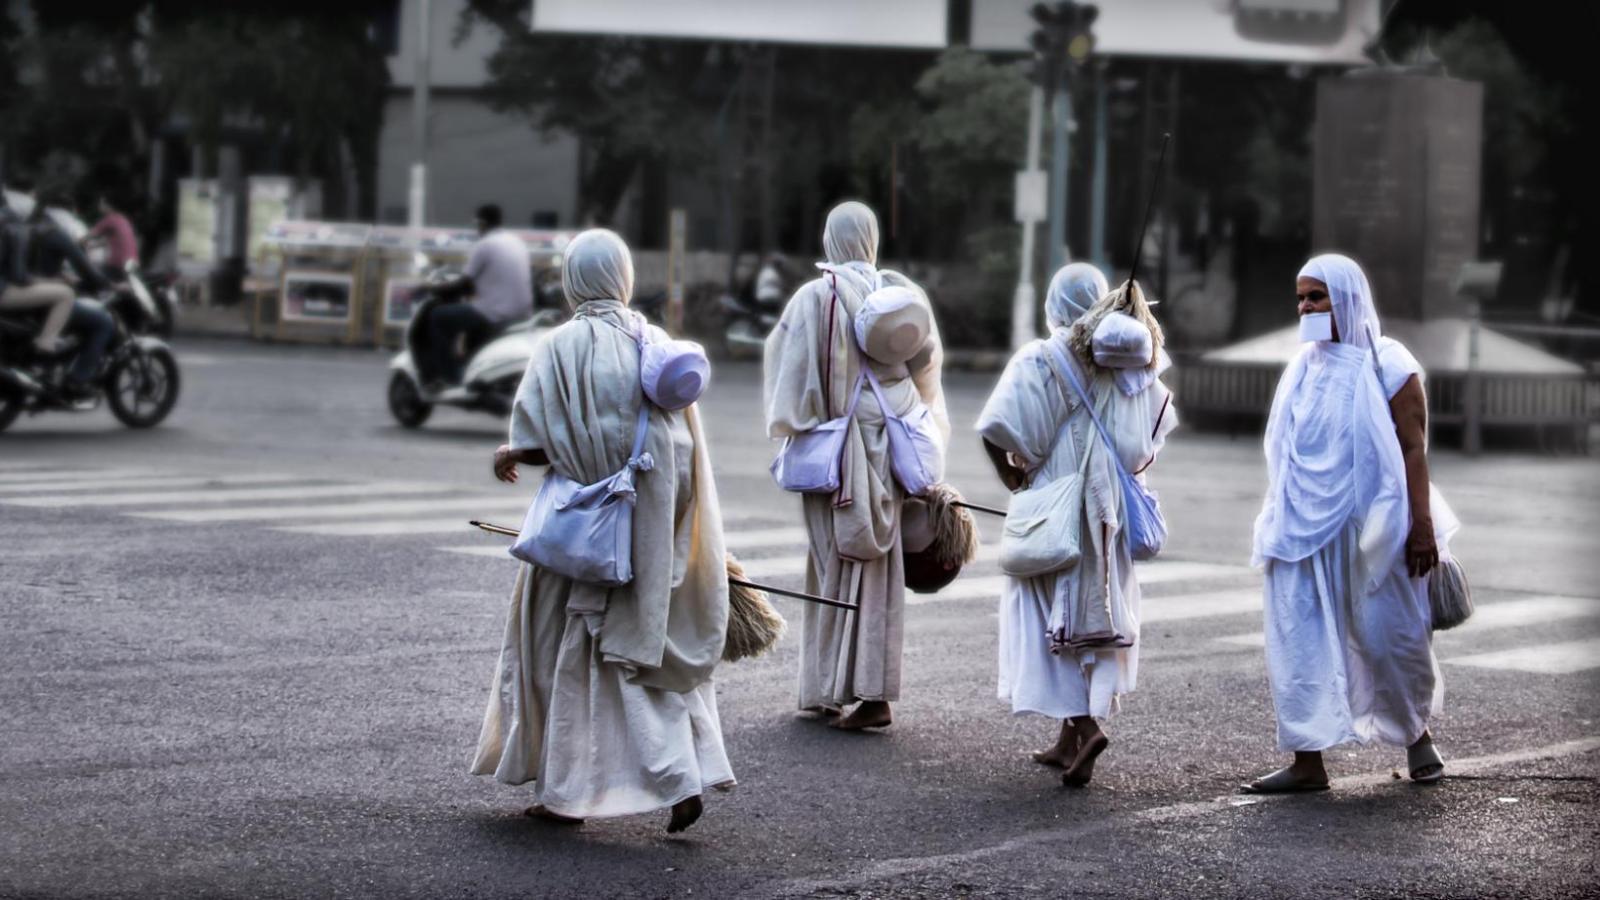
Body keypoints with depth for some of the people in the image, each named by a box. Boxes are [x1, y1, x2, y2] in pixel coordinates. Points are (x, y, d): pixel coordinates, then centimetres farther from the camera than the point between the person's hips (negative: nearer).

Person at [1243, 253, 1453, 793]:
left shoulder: (1386, 366, -5)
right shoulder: (1304, 368, 11)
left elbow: (1413, 449, -8)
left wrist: (1422, 526, -15)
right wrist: (1278, 524, 14)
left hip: (1366, 527, -5)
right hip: (1303, 530, 5)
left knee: (1388, 637, 4)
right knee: (1297, 641, -2)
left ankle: (1417, 734, 28)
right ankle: (1307, 762, 1)